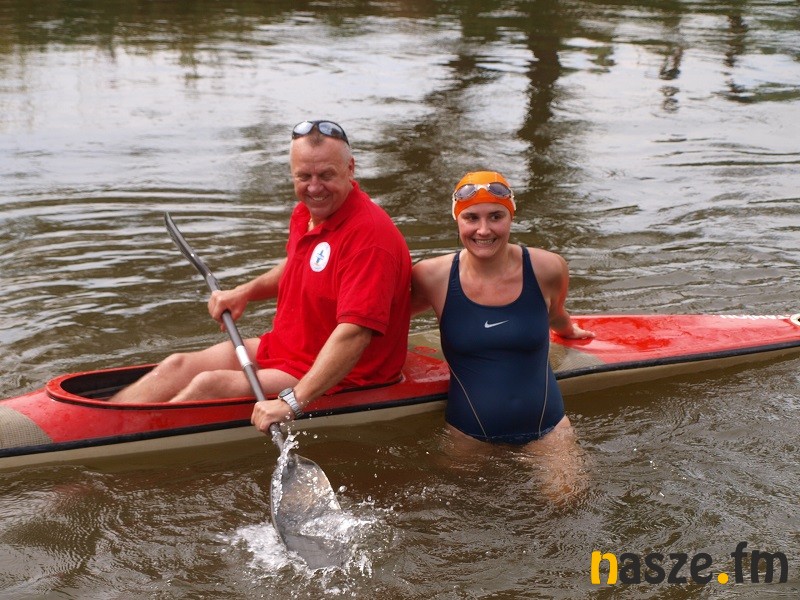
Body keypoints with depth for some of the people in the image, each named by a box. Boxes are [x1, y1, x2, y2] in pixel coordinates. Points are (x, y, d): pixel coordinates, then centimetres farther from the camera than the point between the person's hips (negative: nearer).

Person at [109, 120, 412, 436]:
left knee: (209, 385, -21)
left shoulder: (369, 235, -26)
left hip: (334, 377, -9)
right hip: (281, 348, 9)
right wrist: (246, 291, 10)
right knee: (178, 366, -1)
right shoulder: (305, 212, 4)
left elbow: (355, 333, -35)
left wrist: (292, 402, -41)